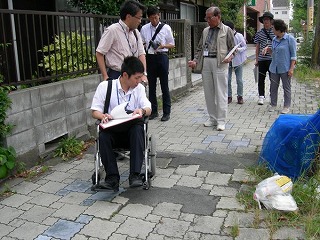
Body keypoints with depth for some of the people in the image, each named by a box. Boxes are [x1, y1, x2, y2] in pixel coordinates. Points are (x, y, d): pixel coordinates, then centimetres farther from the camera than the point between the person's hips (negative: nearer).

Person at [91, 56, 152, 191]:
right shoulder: (105, 86, -1)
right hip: (112, 131, -1)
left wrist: (142, 111, -26)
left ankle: (135, 175, -34)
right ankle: (112, 177, -28)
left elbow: (148, 109, 0)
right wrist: (103, 116, -24)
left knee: (138, 129, -33)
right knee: (103, 136, -33)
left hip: (132, 131, 1)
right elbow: (95, 111, 0)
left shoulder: (139, 88, 7)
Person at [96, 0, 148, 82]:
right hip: (116, 76, -6)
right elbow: (99, 53, -12)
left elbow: (141, 54, 5)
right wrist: (105, 77, -16)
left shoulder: (136, 32, 6)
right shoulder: (112, 30, -13)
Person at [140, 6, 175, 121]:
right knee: (151, 86, 9)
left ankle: (166, 112, 11)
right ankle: (153, 111, 21)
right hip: (150, 57, 3)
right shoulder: (144, 28, 5)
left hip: (162, 57, -3)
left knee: (164, 85, 1)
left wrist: (163, 46, -15)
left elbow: (172, 44, 3)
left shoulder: (166, 28, -1)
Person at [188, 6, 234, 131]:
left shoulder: (227, 30, 3)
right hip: (206, 62, 5)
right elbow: (200, 48, 18)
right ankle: (212, 118, 20)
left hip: (219, 63, -5)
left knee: (220, 93, -4)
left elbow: (232, 48, 5)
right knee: (208, 93, 8)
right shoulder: (205, 31, 17)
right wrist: (195, 60, 5)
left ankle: (221, 120, 3)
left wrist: (230, 57, -14)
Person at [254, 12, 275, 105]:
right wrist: (256, 60, 8)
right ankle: (261, 96, 18)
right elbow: (257, 47, 11)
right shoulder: (259, 33, 6)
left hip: (272, 59, -1)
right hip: (262, 59, 2)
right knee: (261, 79, 6)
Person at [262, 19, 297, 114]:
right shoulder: (275, 39, 8)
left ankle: (286, 106, 15)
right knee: (273, 87, 10)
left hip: (285, 68, -6)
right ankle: (273, 104, 23)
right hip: (274, 68, 6)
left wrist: (291, 68, -15)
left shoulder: (290, 39, -10)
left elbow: (293, 55, -10)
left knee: (286, 88, 5)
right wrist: (268, 48, 1)